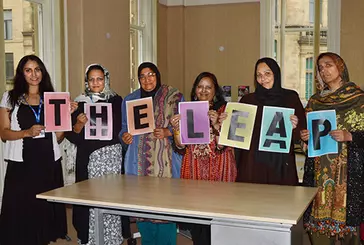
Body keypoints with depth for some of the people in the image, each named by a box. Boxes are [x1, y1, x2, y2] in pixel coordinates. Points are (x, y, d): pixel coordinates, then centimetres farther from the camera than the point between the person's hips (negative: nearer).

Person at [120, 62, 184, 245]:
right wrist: (124, 137, -3)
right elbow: (124, 127, 18)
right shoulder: (130, 100, 15)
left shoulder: (174, 97, 3)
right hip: (139, 161, 4)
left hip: (165, 160, -3)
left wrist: (167, 132, -18)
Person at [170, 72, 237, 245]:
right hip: (193, 172, 3)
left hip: (218, 171, -2)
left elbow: (223, 145, -8)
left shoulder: (224, 110, 1)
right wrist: (176, 128, -11)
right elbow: (181, 148, 5)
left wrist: (216, 124, -22)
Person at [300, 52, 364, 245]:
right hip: (319, 169, 4)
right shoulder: (315, 100, 13)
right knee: (318, 217, 2)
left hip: (348, 169, -3)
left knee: (347, 218, -3)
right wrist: (304, 136, -1)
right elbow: (307, 130, 19)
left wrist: (348, 136, -18)